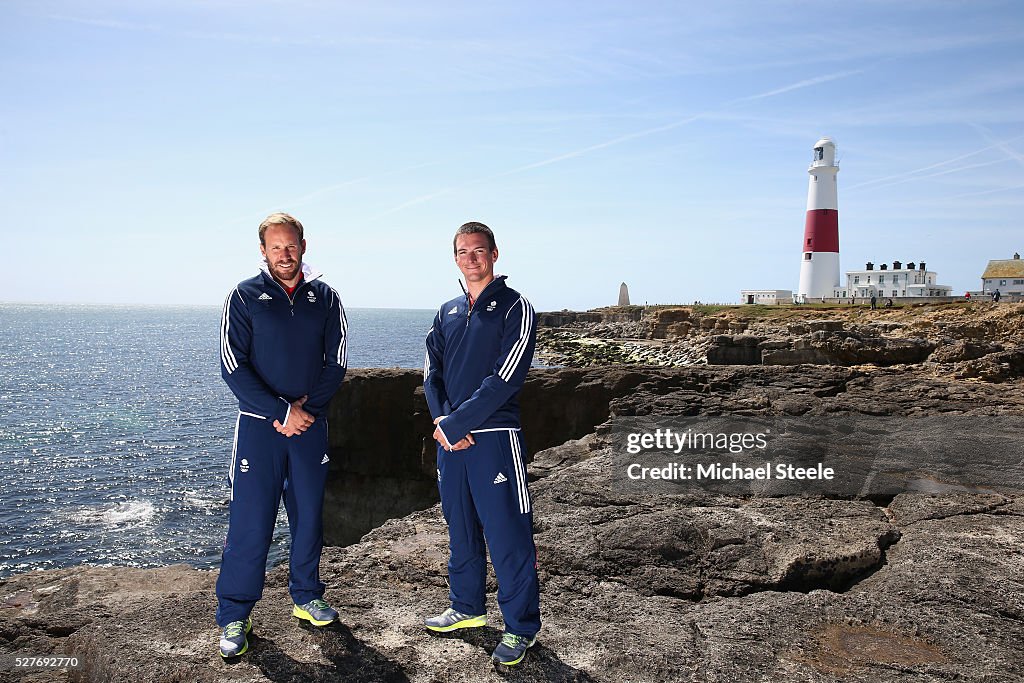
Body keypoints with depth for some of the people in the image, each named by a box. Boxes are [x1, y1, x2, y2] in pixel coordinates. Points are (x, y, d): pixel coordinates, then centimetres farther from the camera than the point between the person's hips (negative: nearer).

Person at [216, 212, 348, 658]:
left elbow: (336, 363, 4)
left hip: (311, 424, 3)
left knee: (308, 515, 12)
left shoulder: (324, 298, 4)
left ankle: (306, 597, 29)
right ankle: (234, 617, 12)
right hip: (259, 425, -3)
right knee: (250, 522, -1)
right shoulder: (244, 297, -3)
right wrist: (283, 412, -14)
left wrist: (307, 408, -10)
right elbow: (233, 367, -7)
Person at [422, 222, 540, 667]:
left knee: (507, 536, -1)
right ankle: (467, 608, 34)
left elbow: (504, 381, -15)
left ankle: (521, 627, 13)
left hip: (495, 437, -6)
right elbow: (432, 373, 9)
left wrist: (454, 424, -16)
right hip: (450, 439, 6)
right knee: (461, 529, 17)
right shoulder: (447, 312, 14)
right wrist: (442, 422, -8)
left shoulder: (514, 308, -6)